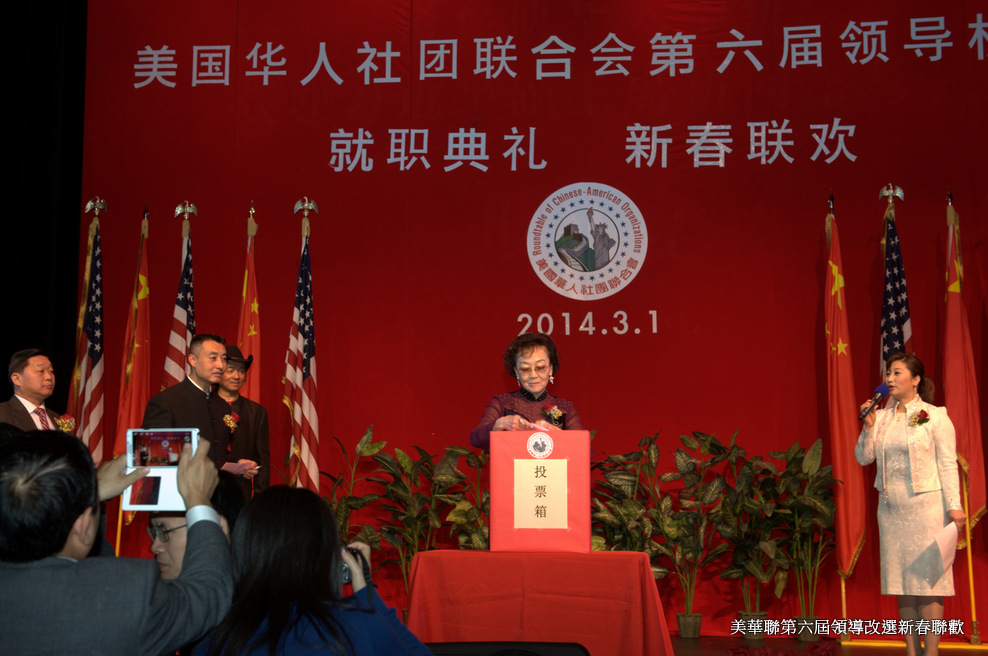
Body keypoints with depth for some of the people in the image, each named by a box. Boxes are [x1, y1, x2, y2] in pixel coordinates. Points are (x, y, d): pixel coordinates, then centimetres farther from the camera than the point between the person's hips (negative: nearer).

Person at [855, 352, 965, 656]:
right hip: (891, 507, 5)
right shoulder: (881, 417, 9)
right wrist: (868, 427, -6)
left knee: (928, 577, -5)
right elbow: (863, 458, 8)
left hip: (926, 507, -5)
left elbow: (948, 464, -6)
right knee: (902, 579, 7)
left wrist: (954, 506, -11)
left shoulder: (935, 416, -3)